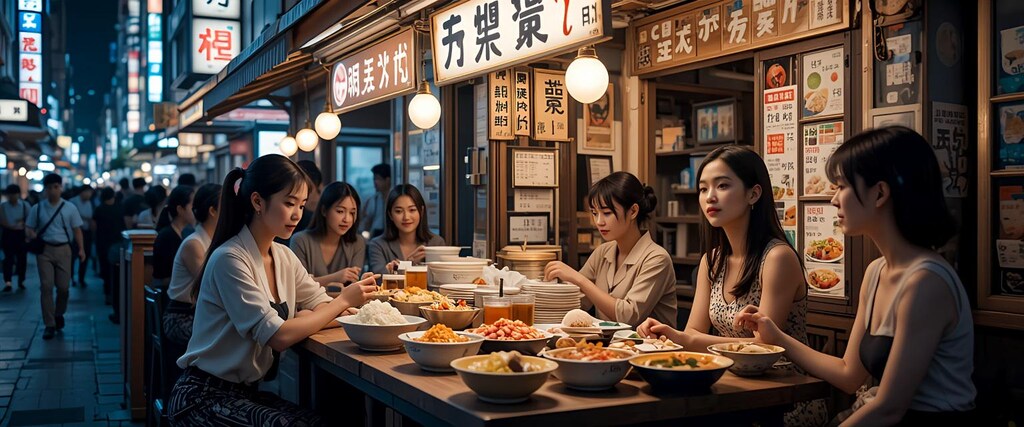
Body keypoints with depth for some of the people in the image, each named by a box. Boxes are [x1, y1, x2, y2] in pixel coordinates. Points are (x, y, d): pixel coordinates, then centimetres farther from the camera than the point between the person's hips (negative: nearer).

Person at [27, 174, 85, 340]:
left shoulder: (70, 208, 3)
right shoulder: (37, 208, 3)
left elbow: (77, 230, 4)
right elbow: (29, 228, 8)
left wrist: (81, 249, -4)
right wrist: (34, 240, -13)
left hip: (63, 249, 0)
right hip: (44, 250, 0)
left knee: (63, 286, 3)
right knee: (46, 286, -4)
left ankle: (59, 314, 32)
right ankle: (49, 324, 3)